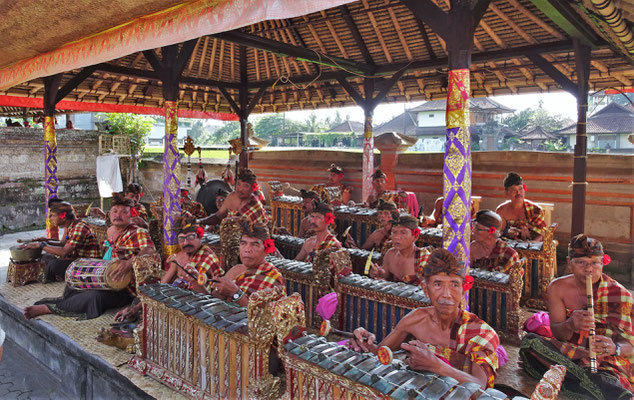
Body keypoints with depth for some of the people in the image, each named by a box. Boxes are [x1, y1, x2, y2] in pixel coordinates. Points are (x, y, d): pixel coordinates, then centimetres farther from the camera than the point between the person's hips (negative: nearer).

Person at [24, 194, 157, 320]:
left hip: (125, 289, -9)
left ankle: (47, 308, -19)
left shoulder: (138, 233, -15)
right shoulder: (110, 230, 11)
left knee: (95, 297, -30)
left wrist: (129, 263, -49)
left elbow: (149, 250, -34)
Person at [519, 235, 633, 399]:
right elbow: (557, 335, -3)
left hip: (607, 361, -4)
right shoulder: (557, 288, -2)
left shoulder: (619, 294, -8)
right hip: (568, 352, 4)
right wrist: (570, 325, -28)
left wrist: (614, 348, -33)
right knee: (530, 341, -28)